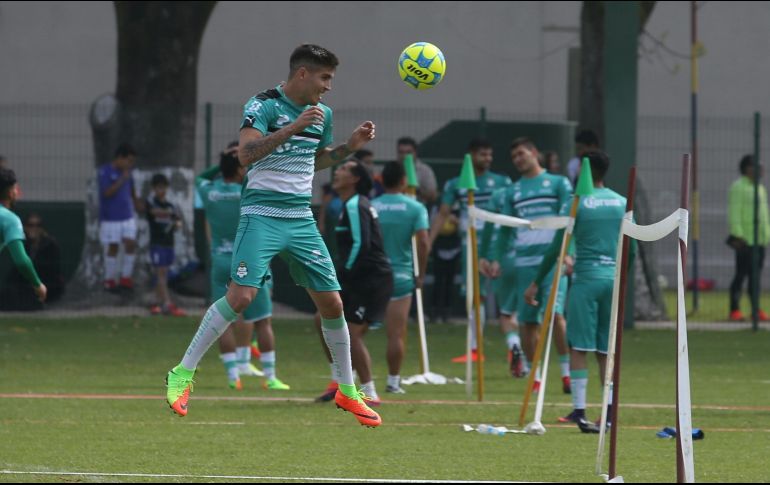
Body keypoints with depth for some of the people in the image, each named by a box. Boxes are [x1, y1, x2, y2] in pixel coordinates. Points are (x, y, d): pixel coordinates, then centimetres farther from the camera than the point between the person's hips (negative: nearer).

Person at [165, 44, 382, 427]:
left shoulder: (322, 113, 13)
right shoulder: (264, 105, -10)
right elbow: (246, 153, -24)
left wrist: (350, 147, 13)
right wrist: (293, 127, -29)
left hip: (301, 220, 6)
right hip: (262, 217, -6)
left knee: (331, 302, 4)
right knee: (241, 295, -19)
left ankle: (347, 392, 19)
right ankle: (182, 375, -8)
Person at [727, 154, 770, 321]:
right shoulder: (738, 188, -8)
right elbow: (733, 214, -14)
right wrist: (737, 236, -20)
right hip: (745, 240, -8)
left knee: (756, 275, 8)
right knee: (741, 274, -7)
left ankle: (756, 310, 9)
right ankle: (735, 310, -5)